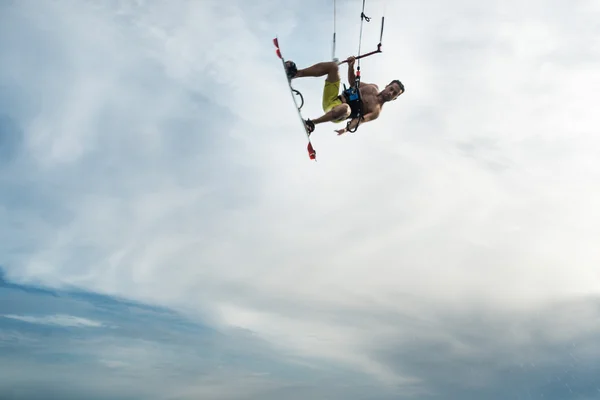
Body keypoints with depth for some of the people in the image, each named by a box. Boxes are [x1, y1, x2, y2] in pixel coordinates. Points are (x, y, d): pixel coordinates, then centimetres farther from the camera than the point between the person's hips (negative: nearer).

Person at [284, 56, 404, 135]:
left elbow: (361, 119, -19)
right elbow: (353, 82, 23)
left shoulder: (376, 110, -4)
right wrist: (351, 66, 5)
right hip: (332, 99, 7)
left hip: (336, 112, -6)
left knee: (346, 108, -47)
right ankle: (295, 74, -14)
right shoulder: (374, 87, 15)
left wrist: (348, 128, -39)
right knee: (333, 66, -10)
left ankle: (311, 124, -29)